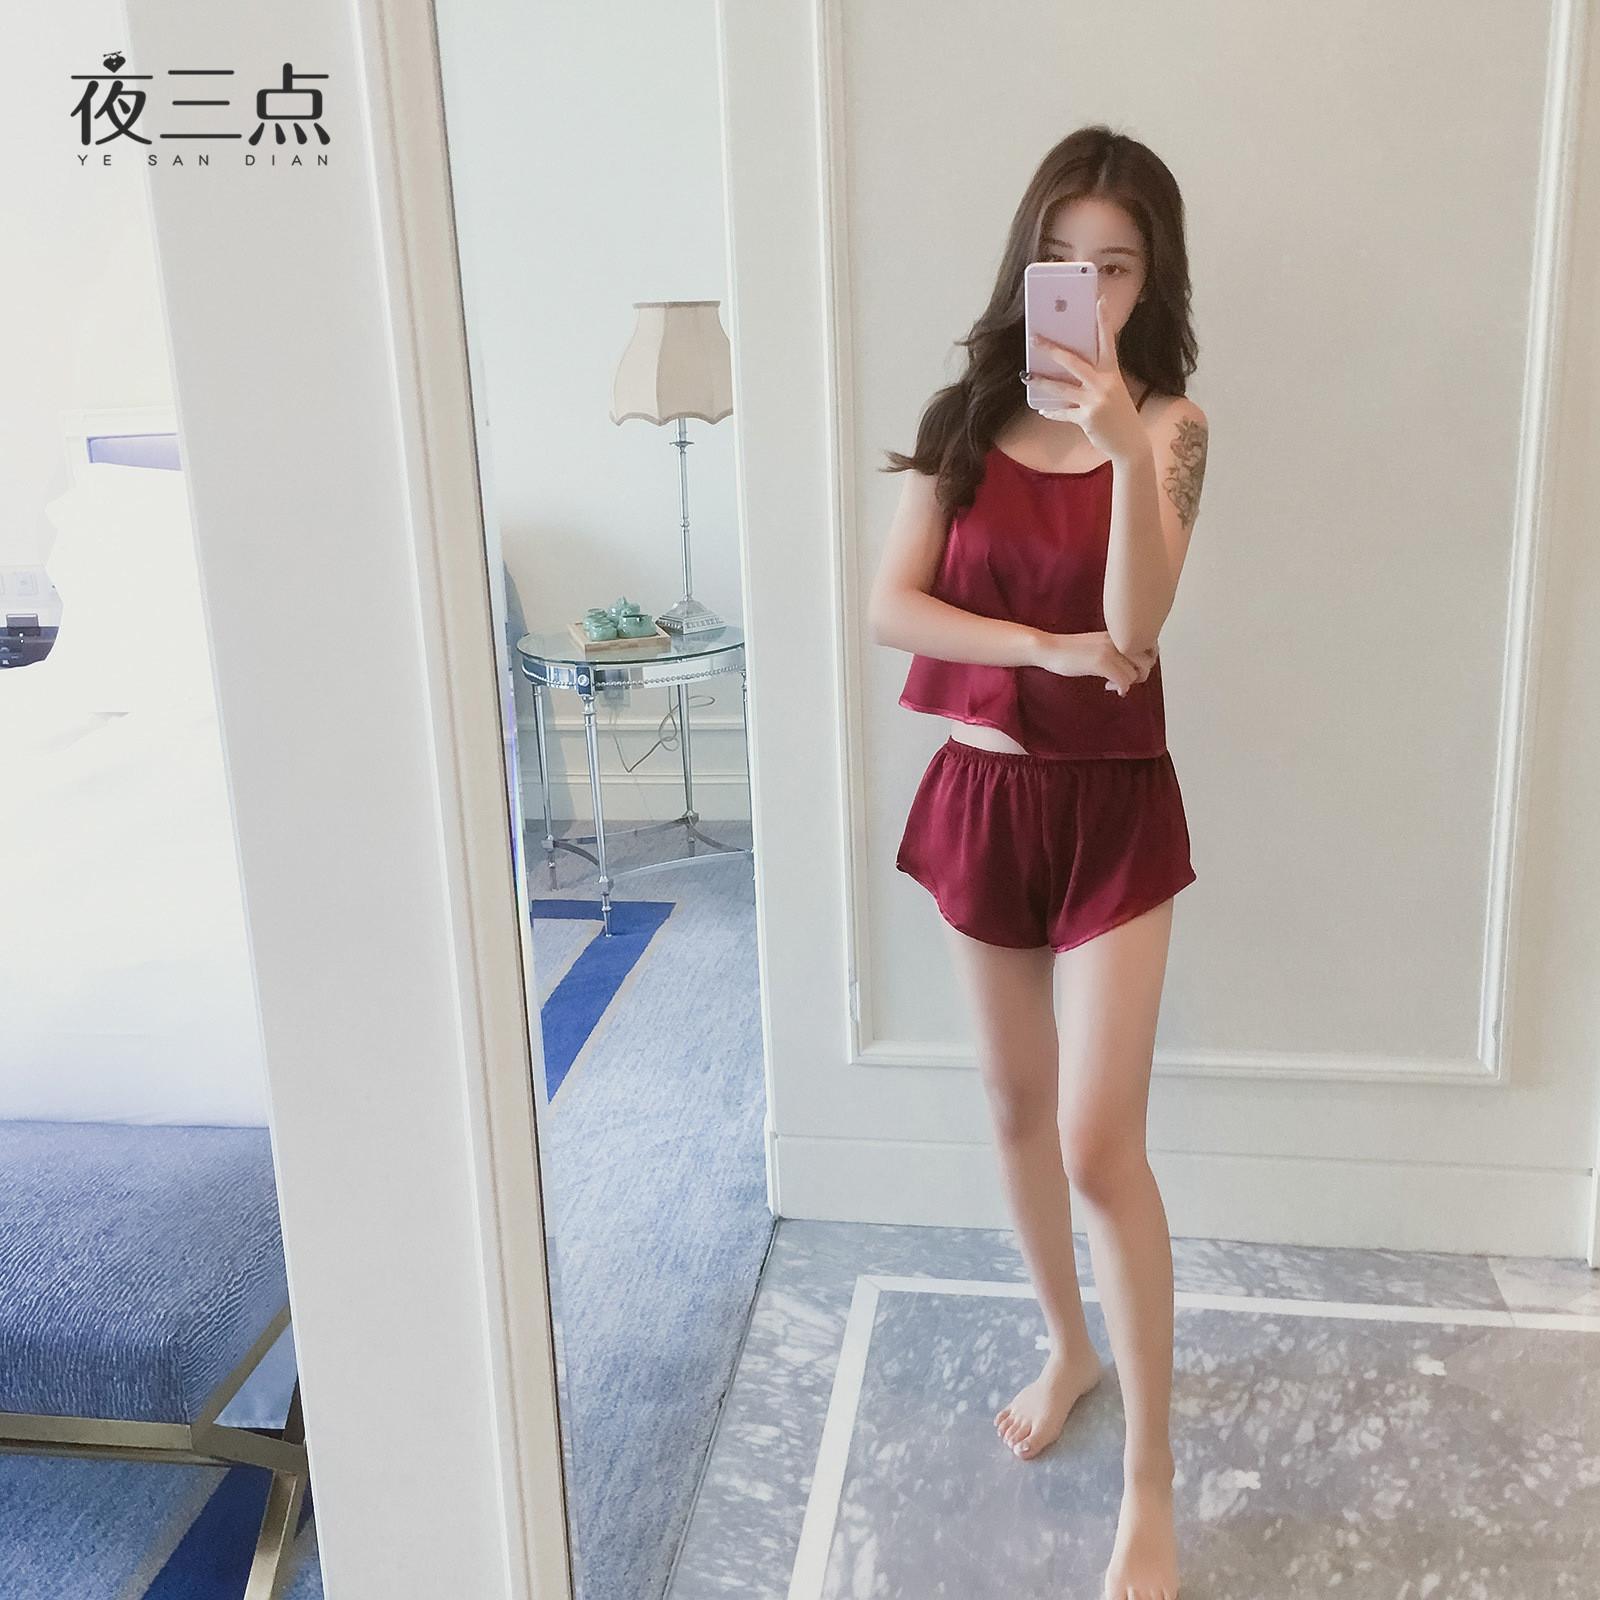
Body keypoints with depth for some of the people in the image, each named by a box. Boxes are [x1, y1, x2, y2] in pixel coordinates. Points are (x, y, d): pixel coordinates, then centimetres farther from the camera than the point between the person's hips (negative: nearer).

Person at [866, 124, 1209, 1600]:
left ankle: (1151, 1481, 12)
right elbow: (892, 606, -6)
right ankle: (1068, 1348, 40)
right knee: (1019, 1109, 16)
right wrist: (1047, 652, -16)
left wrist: (1125, 441, -32)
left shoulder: (1169, 425, -6)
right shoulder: (964, 416, 1)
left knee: (1102, 1142, -5)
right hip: (980, 796, 4)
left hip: (1111, 806, -3)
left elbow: (1134, 622, -20)